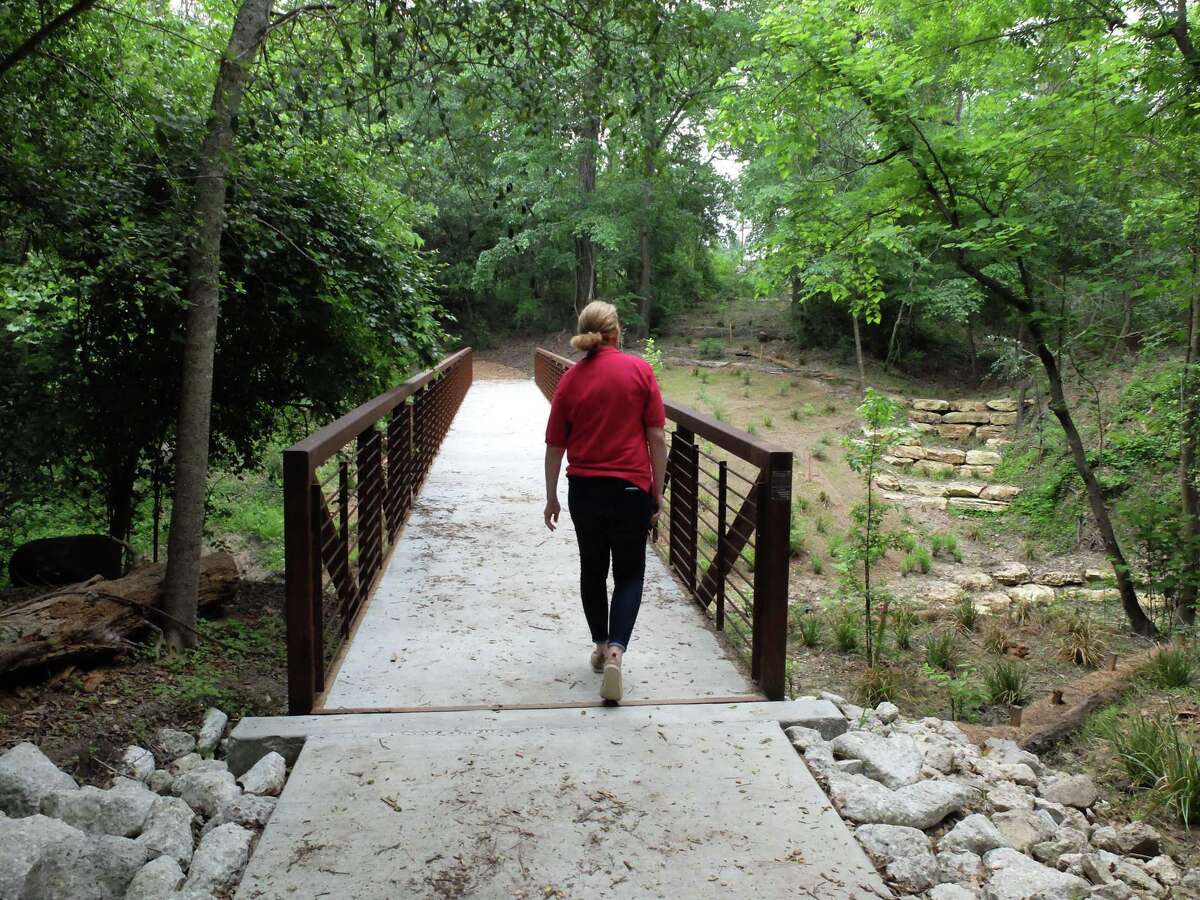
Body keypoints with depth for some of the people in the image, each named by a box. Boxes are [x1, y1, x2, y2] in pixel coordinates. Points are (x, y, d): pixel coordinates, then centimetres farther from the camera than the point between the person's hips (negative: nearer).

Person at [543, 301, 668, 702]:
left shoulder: (570, 378, 1)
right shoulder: (639, 370, -6)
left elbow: (555, 446, 3)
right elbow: (657, 436, -7)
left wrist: (551, 498, 14)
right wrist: (658, 491, 1)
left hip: (584, 490, 2)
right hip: (631, 488, -2)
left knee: (592, 570, 19)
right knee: (629, 574, 8)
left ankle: (601, 648, 28)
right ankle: (615, 651, -10)